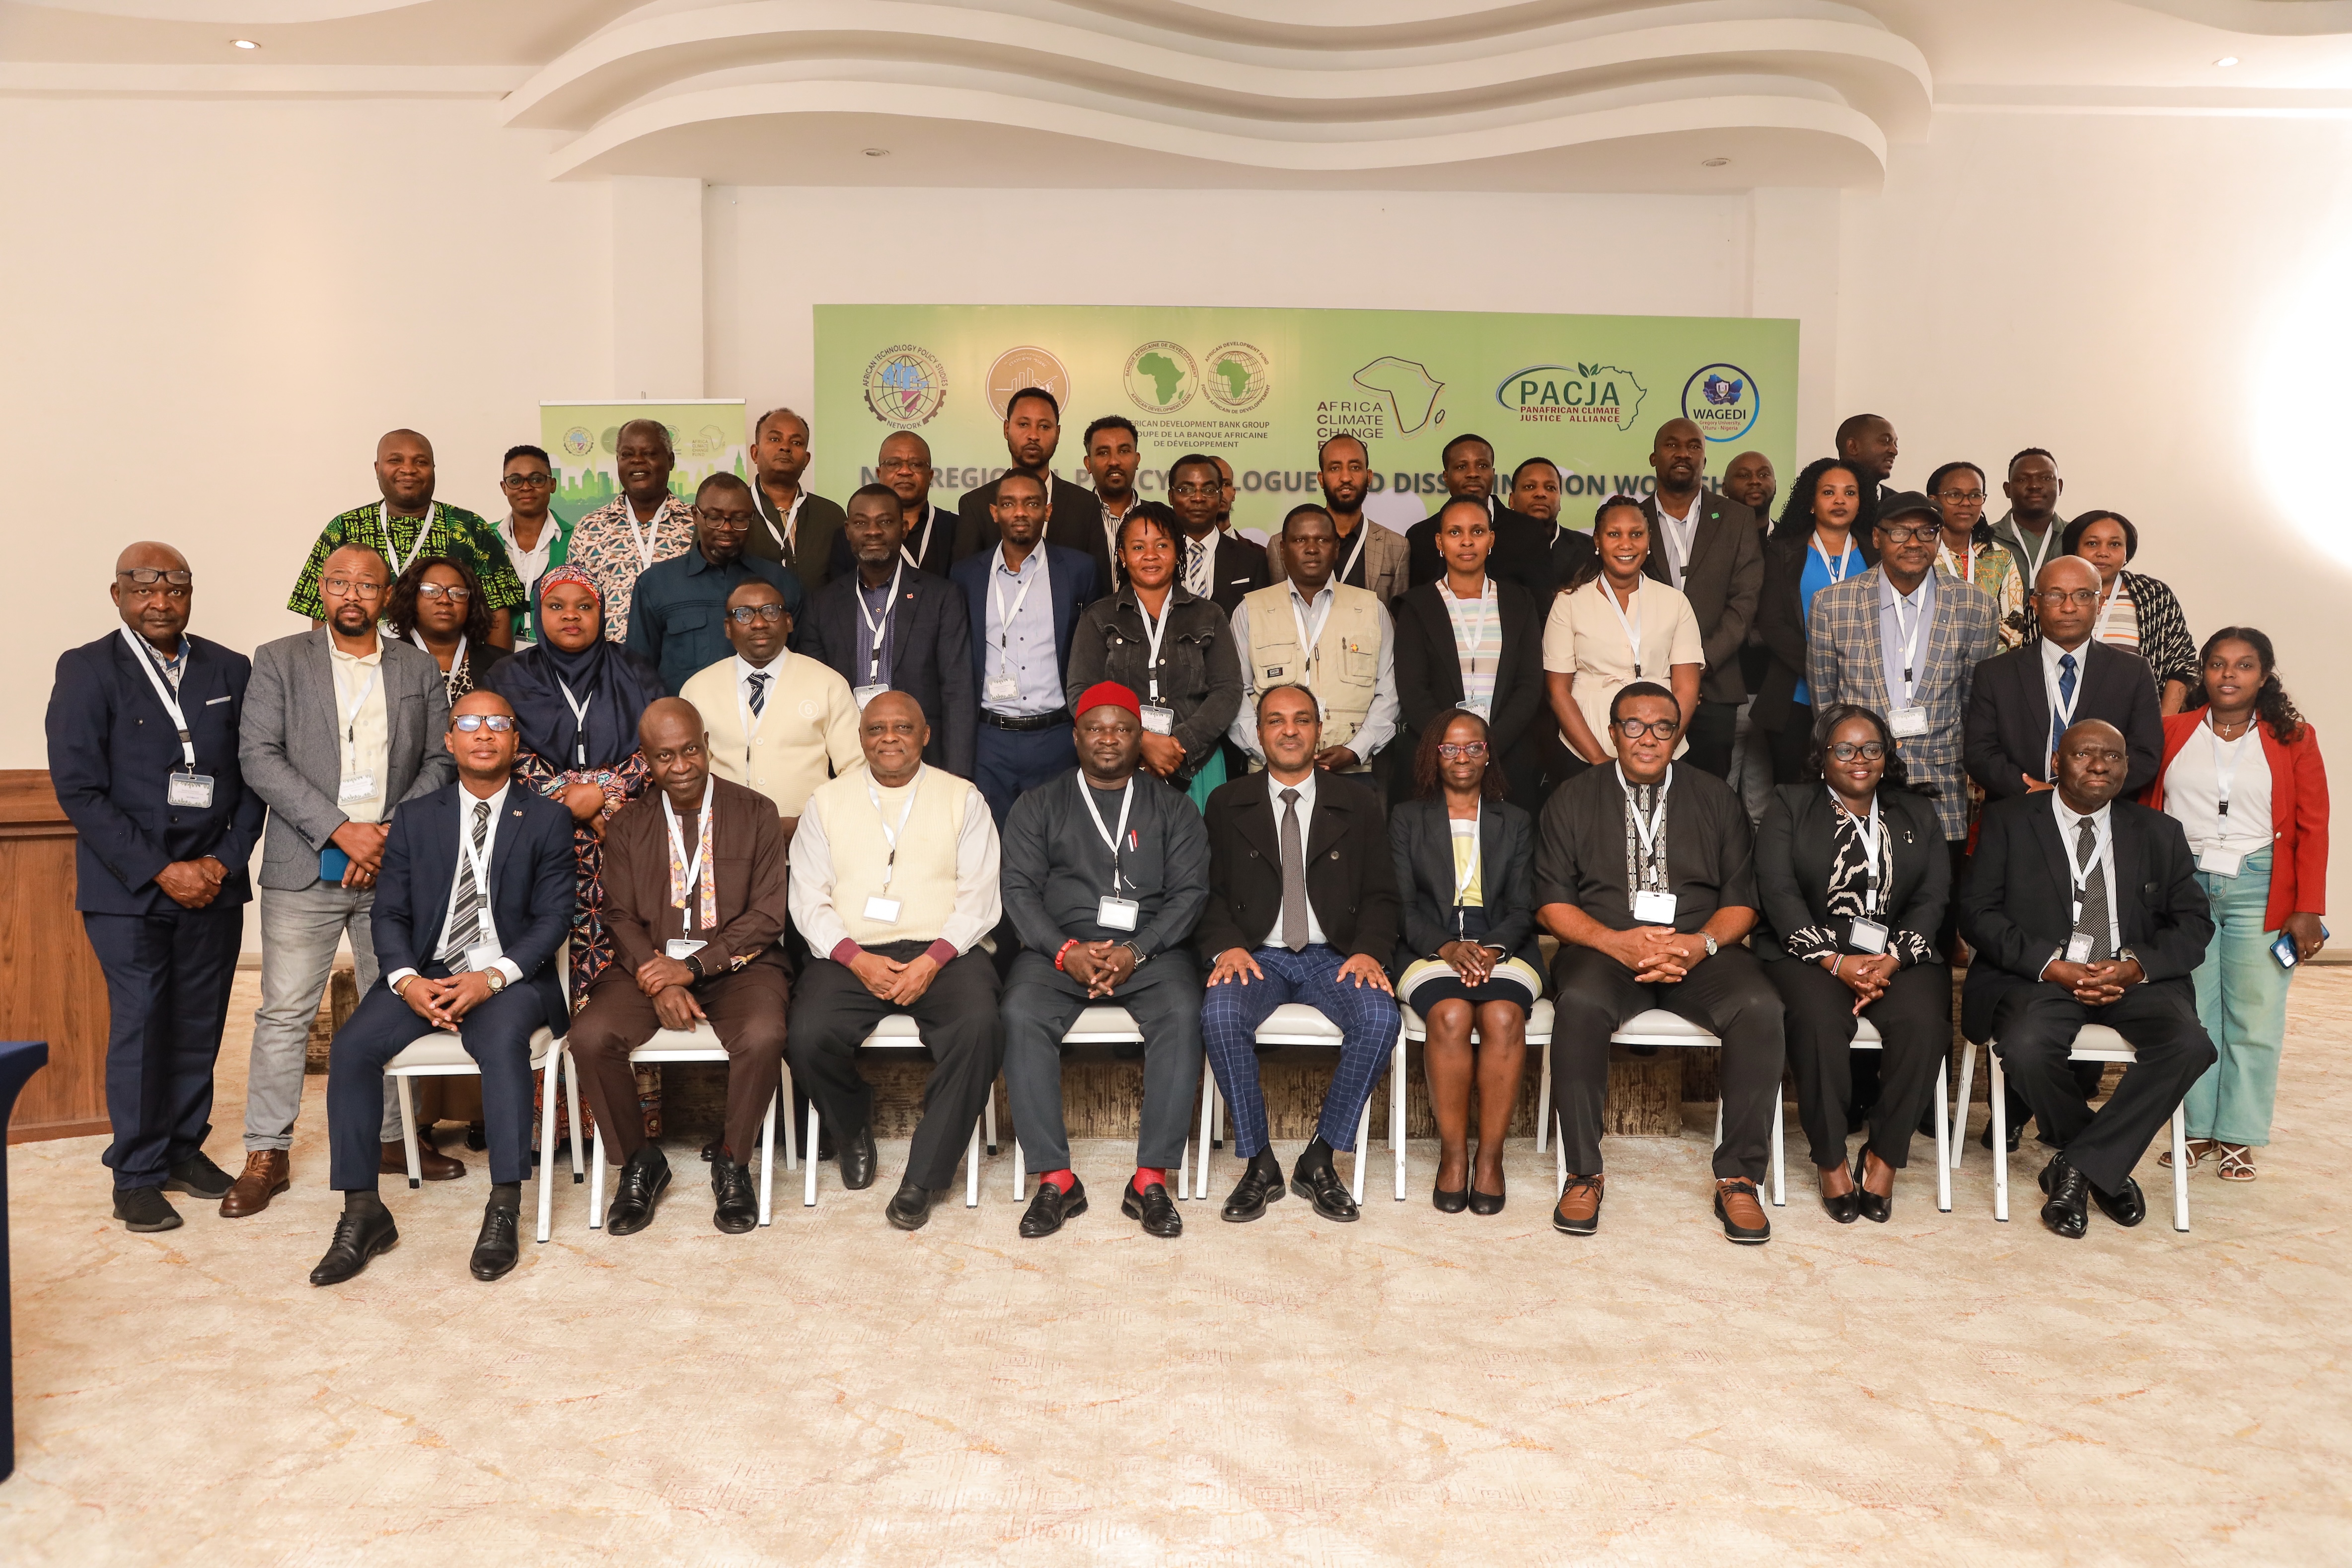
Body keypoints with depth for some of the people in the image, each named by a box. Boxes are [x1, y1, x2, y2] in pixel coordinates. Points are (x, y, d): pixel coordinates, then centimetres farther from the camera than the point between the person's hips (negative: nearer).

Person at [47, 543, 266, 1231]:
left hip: (213, 882, 3)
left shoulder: (230, 670, 7)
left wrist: (224, 860, -5)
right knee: (139, 1024, -2)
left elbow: (253, 776, 8)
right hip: (127, 888, -3)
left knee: (200, 1021, 8)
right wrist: (161, 871, -13)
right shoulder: (86, 670, -3)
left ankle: (184, 1146, 23)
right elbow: (80, 790, -8)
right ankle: (138, 1175, 10)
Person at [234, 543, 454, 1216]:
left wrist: (393, 834, -9)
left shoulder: (421, 669, 10)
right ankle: (266, 1154, 10)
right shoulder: (279, 661, 5)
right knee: (285, 1013, 0)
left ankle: (394, 1136, 21)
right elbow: (259, 757, -5)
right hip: (305, 868, -2)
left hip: (394, 866, 2)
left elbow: (440, 763, 6)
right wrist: (340, 829, -14)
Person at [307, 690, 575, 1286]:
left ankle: (504, 1212, -29)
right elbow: (389, 915, 7)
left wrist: (493, 978, -18)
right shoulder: (415, 818, 12)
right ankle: (363, 1213, -11)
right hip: (426, 973, 3)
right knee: (350, 1047, -22)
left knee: (503, 1040, -35)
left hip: (510, 977, -3)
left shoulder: (546, 821, 5)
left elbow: (552, 918, -2)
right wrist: (407, 980, -13)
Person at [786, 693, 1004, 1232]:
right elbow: (808, 899, 6)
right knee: (806, 1036, -27)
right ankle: (854, 1126, 7)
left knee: (980, 1026, -32)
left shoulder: (962, 799, 10)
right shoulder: (827, 803, 14)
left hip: (941, 952, -1)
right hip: (851, 955, 1)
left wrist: (932, 961, -13)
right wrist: (857, 960, -10)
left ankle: (923, 1176, -16)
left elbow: (979, 897, 2)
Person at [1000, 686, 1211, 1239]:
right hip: (1059, 949, 0)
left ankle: (1151, 1178, -24)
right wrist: (1066, 951, -13)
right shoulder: (1040, 805, 14)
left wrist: (1135, 952, -13)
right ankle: (1055, 1179, -23)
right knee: (1021, 1016, -30)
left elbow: (1189, 891, 3)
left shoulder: (1172, 809, 14)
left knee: (1182, 1015, -31)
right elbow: (1019, 887, 4)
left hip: (1149, 949, 0)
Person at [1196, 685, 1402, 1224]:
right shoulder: (1227, 805, 10)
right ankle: (1259, 1165, -15)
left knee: (1380, 1018, -30)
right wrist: (1226, 947, -15)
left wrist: (1369, 951, -12)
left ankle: (1319, 1161, -13)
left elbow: (1380, 894, 7)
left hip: (1333, 956, 1)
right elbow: (1209, 893, 5)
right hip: (1256, 955, 0)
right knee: (1220, 1015, -33)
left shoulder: (1358, 805, 11)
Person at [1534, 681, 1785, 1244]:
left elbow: (1742, 900, 8)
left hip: (1700, 950, 2)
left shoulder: (1716, 798, 13)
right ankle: (1583, 1174, -21)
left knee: (1760, 1007, -29)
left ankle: (1738, 1177, -16)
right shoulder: (1572, 800, 9)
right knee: (1580, 1003, -35)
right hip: (1604, 948, -1)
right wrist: (1616, 942, -15)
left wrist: (1702, 943, -13)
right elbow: (1552, 902, 2)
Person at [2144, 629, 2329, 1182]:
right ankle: (2198, 1128, 16)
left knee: (2253, 1019, 2)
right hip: (2183, 886, 1)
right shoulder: (2171, 734, 6)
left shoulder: (2293, 739, 5)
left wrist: (2308, 909, -6)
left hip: (2259, 890, -1)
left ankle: (2239, 1136, 12)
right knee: (2192, 1016, 6)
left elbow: (2312, 829, 2)